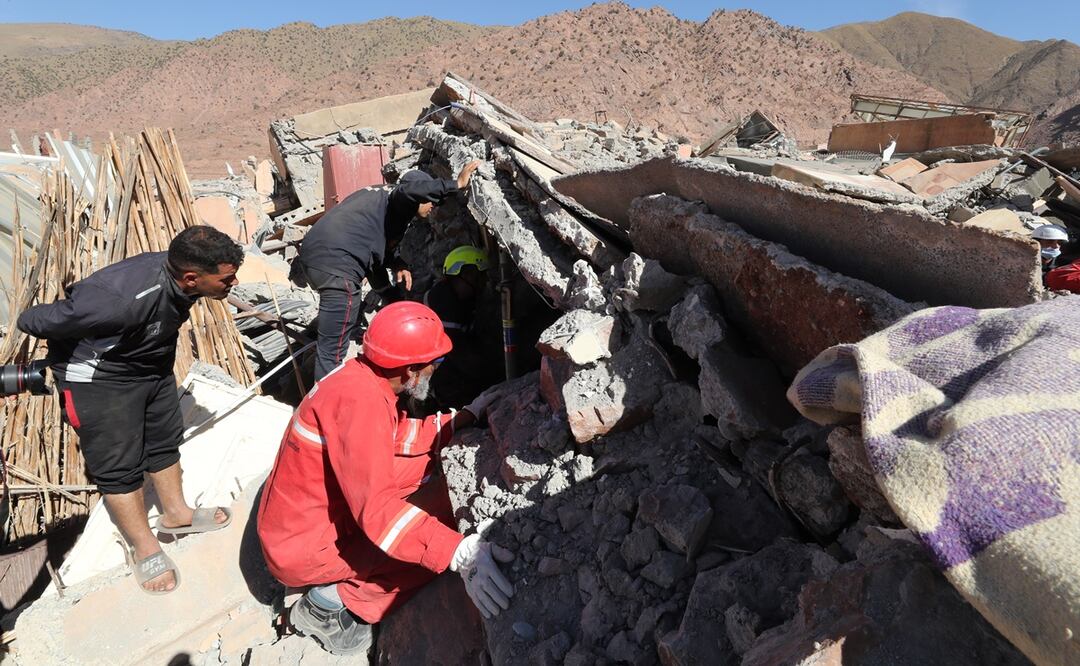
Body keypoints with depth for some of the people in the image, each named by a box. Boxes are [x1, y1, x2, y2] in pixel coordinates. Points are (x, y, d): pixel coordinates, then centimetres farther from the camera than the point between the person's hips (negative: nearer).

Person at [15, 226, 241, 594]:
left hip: (152, 363, 7)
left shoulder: (179, 272, -19)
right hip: (99, 375, -7)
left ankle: (176, 513, 38)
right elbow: (33, 321, -26)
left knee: (165, 438, 18)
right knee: (119, 463, 4)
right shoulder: (125, 299, -41)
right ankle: (144, 549, 22)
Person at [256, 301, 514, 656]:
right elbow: (378, 510, -37)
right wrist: (459, 553, -43)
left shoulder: (363, 375, -1)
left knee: (424, 463, 8)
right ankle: (332, 601, -4)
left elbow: (409, 437, 12)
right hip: (304, 547, -9)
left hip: (321, 512, 9)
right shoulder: (360, 399, -30)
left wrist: (466, 416, 9)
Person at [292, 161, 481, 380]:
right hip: (336, 266, -10)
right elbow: (410, 189, -24)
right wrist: (457, 184, -16)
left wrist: (397, 265, 19)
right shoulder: (397, 198, 1)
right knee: (333, 350, -6)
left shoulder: (379, 195, 28)